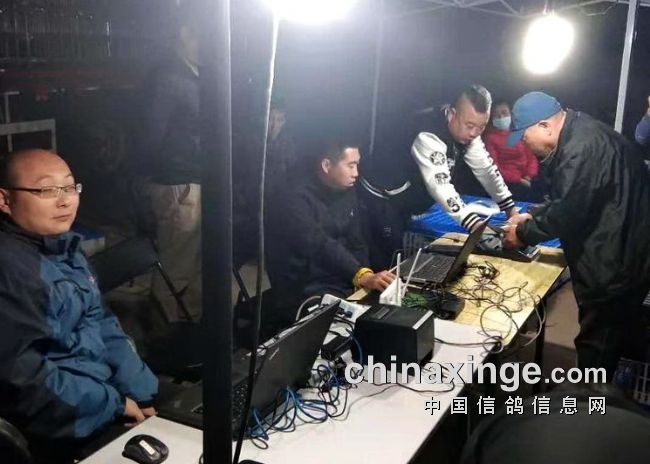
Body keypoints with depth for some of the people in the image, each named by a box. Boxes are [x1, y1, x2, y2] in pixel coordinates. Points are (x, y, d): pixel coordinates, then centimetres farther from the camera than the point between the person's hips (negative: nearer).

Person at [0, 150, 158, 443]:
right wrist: (117, 405, -16)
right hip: (70, 426, -9)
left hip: (105, 389, 9)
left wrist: (143, 395, 2)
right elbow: (25, 379, -24)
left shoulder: (64, 250, 10)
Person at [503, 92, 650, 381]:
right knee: (605, 341, 22)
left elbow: (567, 213, -23)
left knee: (596, 346, 4)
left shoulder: (583, 148, -25)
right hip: (616, 256, 11)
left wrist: (524, 233, -8)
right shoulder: (579, 136, 9)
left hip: (615, 264, -11)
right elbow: (568, 199, 19)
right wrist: (534, 216, 9)